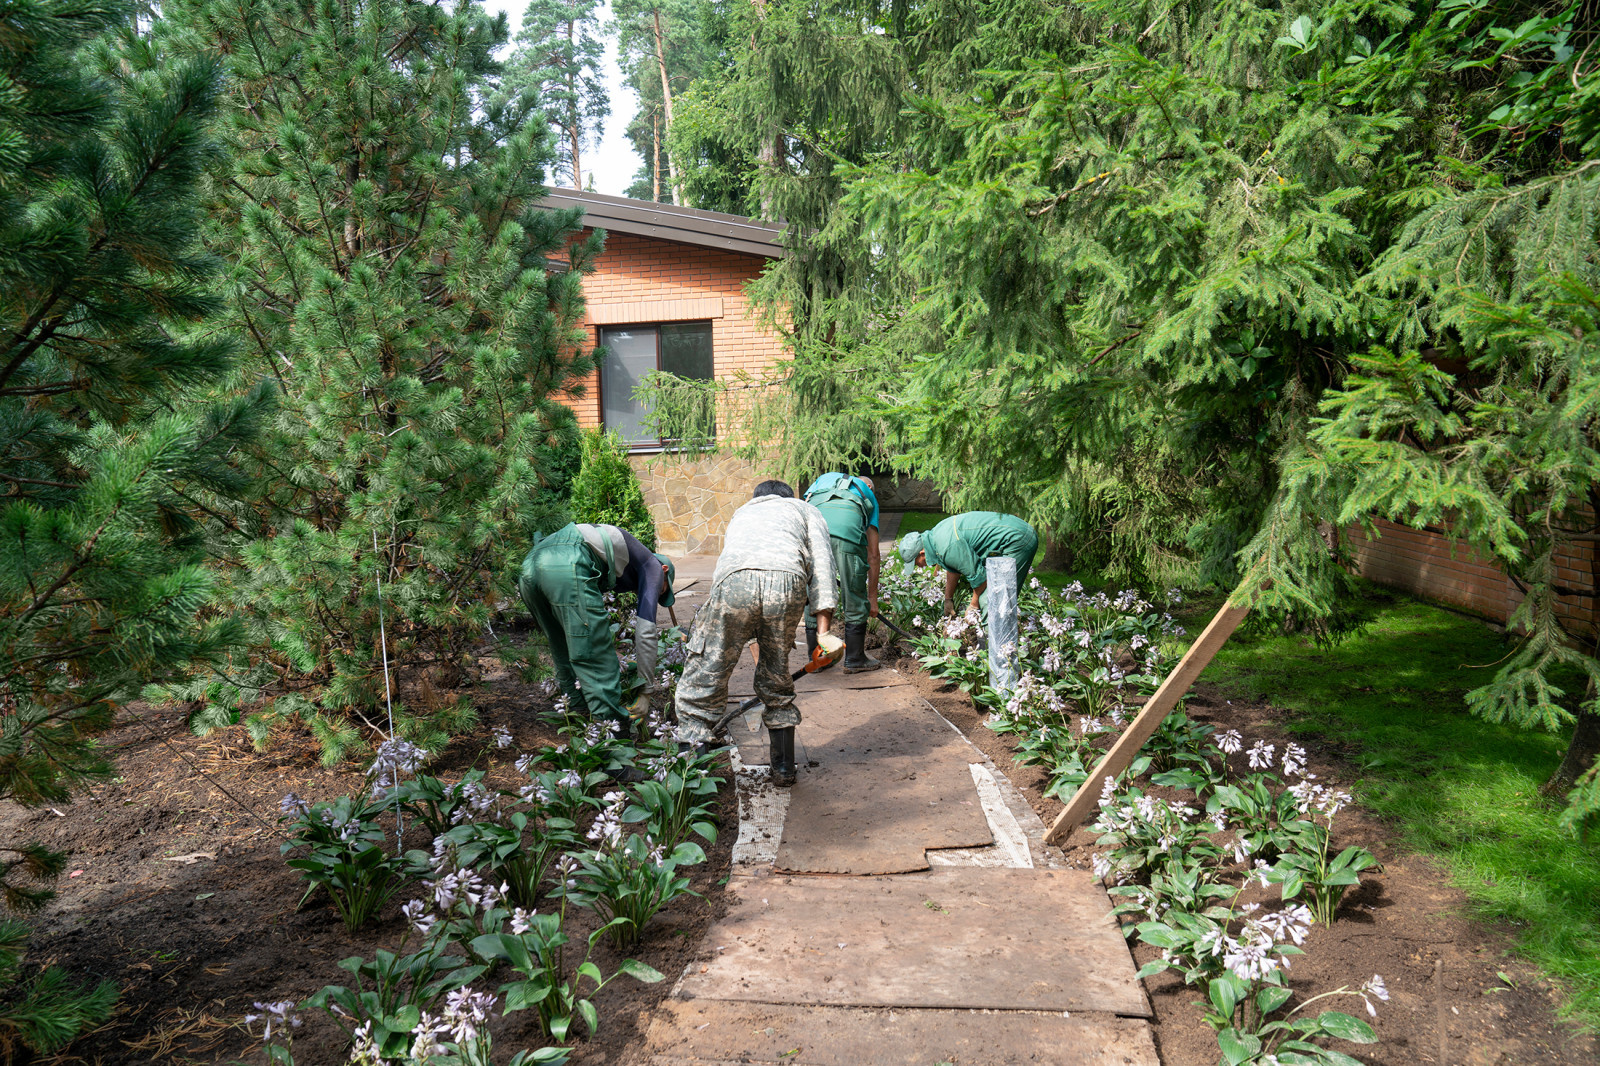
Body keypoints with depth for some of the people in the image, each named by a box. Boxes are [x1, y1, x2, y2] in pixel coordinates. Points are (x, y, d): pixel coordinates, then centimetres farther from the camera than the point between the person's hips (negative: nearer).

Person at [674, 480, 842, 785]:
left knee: (704, 678, 9)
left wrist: (754, 646, 57)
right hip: (787, 580, 0)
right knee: (776, 678, 20)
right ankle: (784, 768, 30)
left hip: (734, 580, 0)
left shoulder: (740, 514, 44)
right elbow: (821, 562, 17)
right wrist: (823, 631, 8)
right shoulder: (804, 509, 36)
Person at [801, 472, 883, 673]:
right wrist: (873, 597, 38)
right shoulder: (868, 495, 35)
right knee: (854, 599, 13)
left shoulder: (824, 479, 41)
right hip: (848, 528, -2)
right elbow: (873, 554, 33)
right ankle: (855, 660, 21)